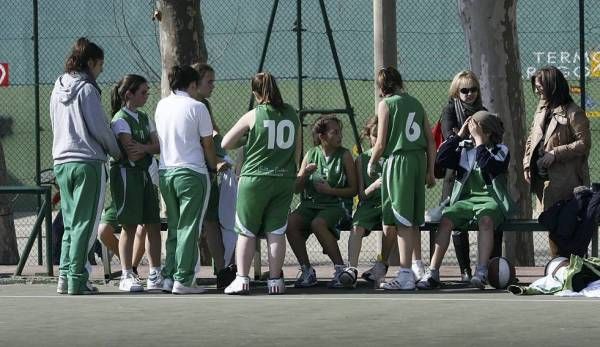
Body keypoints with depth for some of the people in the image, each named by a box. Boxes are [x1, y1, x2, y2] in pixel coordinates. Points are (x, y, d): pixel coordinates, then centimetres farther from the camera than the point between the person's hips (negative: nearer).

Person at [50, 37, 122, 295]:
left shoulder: (58, 89, 14)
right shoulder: (86, 89, -9)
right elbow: (99, 128, -12)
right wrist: (116, 152, 4)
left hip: (61, 161, 7)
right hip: (87, 162, -7)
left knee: (70, 223, 13)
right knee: (85, 223, -4)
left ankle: (65, 276, 10)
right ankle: (76, 281, -6)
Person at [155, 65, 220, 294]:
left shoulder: (161, 106, 8)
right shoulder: (196, 107, -7)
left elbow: (159, 141, 14)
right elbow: (207, 144, -2)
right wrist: (214, 166, 14)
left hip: (165, 171, 6)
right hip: (192, 172, -6)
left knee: (174, 227, 14)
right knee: (188, 228, -2)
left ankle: (169, 277, 13)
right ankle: (183, 280, -4)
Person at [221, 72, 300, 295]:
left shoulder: (253, 116, -5)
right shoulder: (292, 115, 5)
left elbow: (225, 144, -1)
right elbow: (297, 149, 12)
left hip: (255, 178, -3)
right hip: (285, 180, 3)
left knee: (246, 232, 5)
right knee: (276, 232, 6)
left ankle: (242, 279, 1)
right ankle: (275, 280, 6)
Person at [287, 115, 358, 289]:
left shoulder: (344, 155, 1)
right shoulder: (311, 154, 9)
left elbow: (353, 189, 0)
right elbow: (297, 189, 10)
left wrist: (330, 190, -14)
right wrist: (305, 174, -9)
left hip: (336, 204, -3)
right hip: (310, 203, 4)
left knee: (318, 224, -35)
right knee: (290, 222, -26)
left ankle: (340, 268, -21)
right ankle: (307, 271, -14)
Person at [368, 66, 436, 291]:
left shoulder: (386, 104, -2)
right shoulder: (415, 103, 14)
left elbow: (381, 144, -6)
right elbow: (431, 141, 12)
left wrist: (371, 164, 11)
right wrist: (430, 171, 17)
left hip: (398, 161, -6)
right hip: (419, 160, 6)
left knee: (401, 221, -7)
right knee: (414, 220, 11)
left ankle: (405, 275, -11)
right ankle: (412, 267, 16)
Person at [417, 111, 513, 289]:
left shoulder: (500, 151, 3)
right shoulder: (464, 149, 13)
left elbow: (488, 166, -17)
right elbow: (441, 160, -1)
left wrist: (479, 140, -12)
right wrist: (459, 135, 0)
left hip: (491, 199, -3)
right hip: (466, 199, 3)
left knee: (485, 219, -37)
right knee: (446, 219, -26)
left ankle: (481, 272, -41)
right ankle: (433, 273, -29)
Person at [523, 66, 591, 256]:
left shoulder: (572, 112, -10)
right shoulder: (541, 110, 14)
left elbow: (584, 143, -15)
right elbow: (531, 139, 20)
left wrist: (555, 154, -18)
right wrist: (527, 164, 7)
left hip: (564, 181, -8)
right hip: (543, 178, 8)